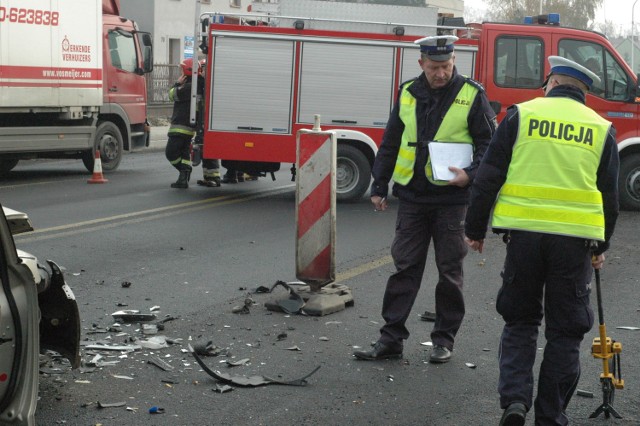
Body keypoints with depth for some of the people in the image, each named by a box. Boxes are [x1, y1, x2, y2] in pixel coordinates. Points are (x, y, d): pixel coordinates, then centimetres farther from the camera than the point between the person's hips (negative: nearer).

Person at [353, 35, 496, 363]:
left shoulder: (471, 95, -3)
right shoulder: (408, 94, 8)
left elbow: (489, 143, -2)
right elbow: (390, 143, 14)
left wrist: (470, 174, -18)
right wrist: (379, 186, 12)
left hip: (451, 198, -3)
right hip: (412, 197, 3)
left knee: (450, 270, 6)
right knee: (405, 267, 4)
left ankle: (444, 338, 17)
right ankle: (391, 338, 8)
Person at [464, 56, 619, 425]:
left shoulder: (522, 115, 4)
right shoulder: (602, 129, 10)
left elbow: (488, 178, 2)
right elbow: (609, 197, 14)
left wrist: (475, 229, 9)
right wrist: (601, 247, 25)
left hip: (524, 232, 0)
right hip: (576, 239, 1)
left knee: (520, 321, 14)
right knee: (565, 331, 10)